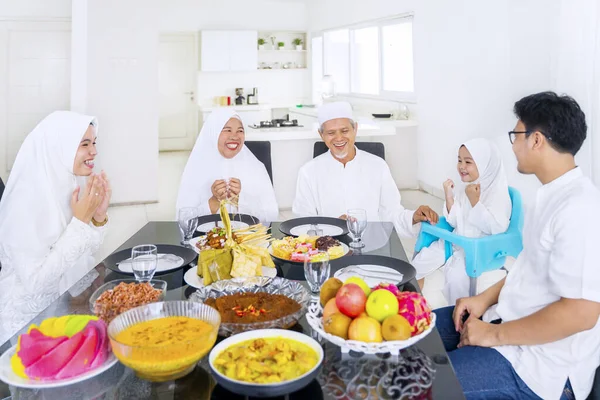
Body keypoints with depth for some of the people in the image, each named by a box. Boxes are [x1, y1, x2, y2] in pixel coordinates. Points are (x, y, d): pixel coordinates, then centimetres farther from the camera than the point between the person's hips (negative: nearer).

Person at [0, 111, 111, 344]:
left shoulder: (66, 186, 0)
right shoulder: (25, 200, -22)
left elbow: (82, 256, 5)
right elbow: (35, 281, -25)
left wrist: (98, 217, -11)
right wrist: (79, 221, -24)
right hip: (30, 320, -6)